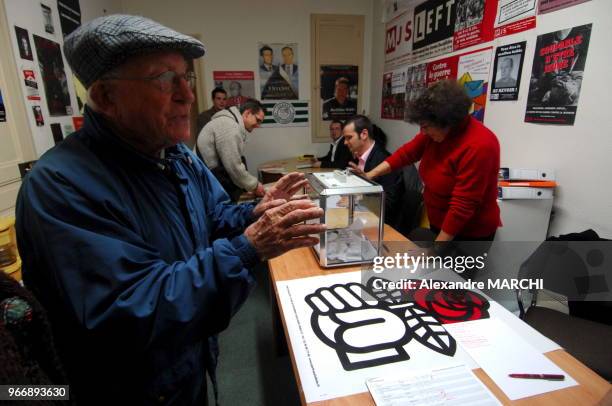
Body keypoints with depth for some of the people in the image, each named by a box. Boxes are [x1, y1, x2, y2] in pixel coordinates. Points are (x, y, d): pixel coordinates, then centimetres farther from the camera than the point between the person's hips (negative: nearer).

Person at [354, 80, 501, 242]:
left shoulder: (479, 146, -31)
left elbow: (463, 206, -30)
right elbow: (407, 152, 0)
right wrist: (370, 175, -8)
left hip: (468, 234, -7)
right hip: (439, 225, 7)